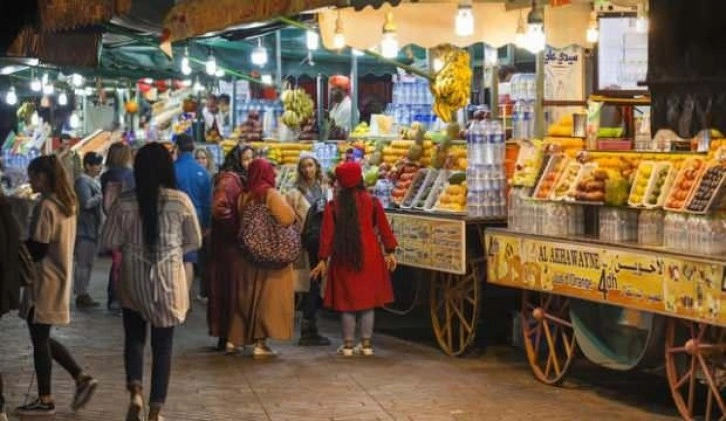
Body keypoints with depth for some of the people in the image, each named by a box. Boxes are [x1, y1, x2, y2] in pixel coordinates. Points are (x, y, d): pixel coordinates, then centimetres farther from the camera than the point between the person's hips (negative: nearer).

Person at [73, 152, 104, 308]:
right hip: (84, 229, -10)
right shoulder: (83, 181, -13)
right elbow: (87, 203, -23)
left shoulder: (94, 181, 18)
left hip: (92, 228, 10)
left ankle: (83, 294, 21)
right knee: (82, 263, -7)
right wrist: (102, 196, -16)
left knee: (87, 263, 14)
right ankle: (81, 295, -4)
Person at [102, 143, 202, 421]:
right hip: (168, 279, -1)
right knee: (162, 345, 9)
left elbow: (110, 241, 1)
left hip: (133, 279, 1)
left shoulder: (125, 202, -8)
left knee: (134, 337, 18)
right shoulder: (180, 201, -10)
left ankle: (135, 392, -5)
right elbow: (194, 242, 1)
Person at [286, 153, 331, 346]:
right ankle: (308, 331, 3)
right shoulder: (295, 193, -3)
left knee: (316, 287, 7)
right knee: (311, 287, -4)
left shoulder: (325, 190, 11)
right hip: (305, 244, -4)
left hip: (323, 243, 4)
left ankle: (310, 330, 15)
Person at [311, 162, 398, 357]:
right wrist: (390, 251, 8)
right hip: (369, 257, 1)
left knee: (347, 300, 7)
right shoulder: (372, 202, -4)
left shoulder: (333, 206, -5)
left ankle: (348, 344, 10)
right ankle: (366, 343, 13)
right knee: (368, 299, 10)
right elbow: (383, 228, -1)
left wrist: (323, 259, 2)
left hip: (344, 259, -1)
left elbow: (327, 233, -4)